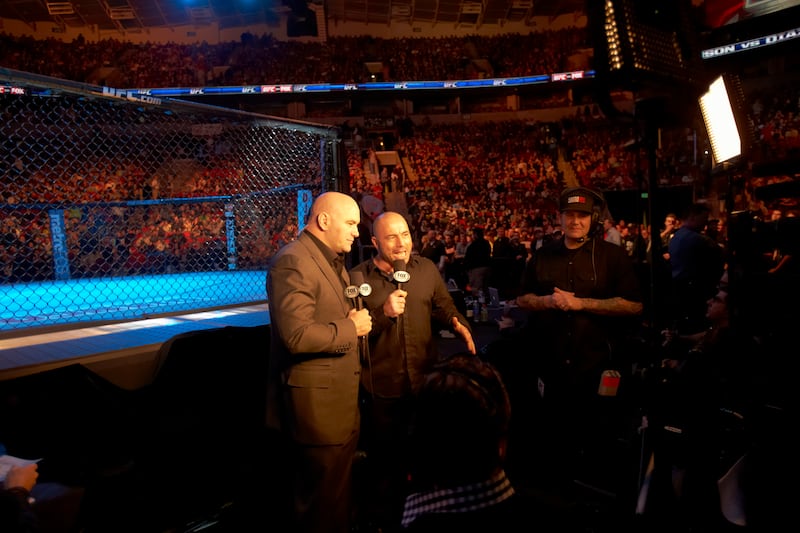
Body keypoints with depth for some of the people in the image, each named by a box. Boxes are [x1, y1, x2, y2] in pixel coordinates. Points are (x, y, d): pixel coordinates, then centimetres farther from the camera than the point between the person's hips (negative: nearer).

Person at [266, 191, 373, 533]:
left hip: (342, 399, 10)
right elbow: (297, 335, -28)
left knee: (340, 495, 24)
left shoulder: (333, 260, 14)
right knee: (321, 504, 9)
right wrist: (351, 328, -16)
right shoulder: (293, 262, -19)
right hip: (316, 402, -10)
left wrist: (360, 319, 1)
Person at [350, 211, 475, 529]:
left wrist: (459, 324, -16)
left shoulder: (427, 268, 1)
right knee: (385, 454, 17)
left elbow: (444, 308, 5)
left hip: (425, 378, 3)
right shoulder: (358, 277, -10)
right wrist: (384, 313, -26)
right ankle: (385, 513, 42)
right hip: (382, 384, -3)